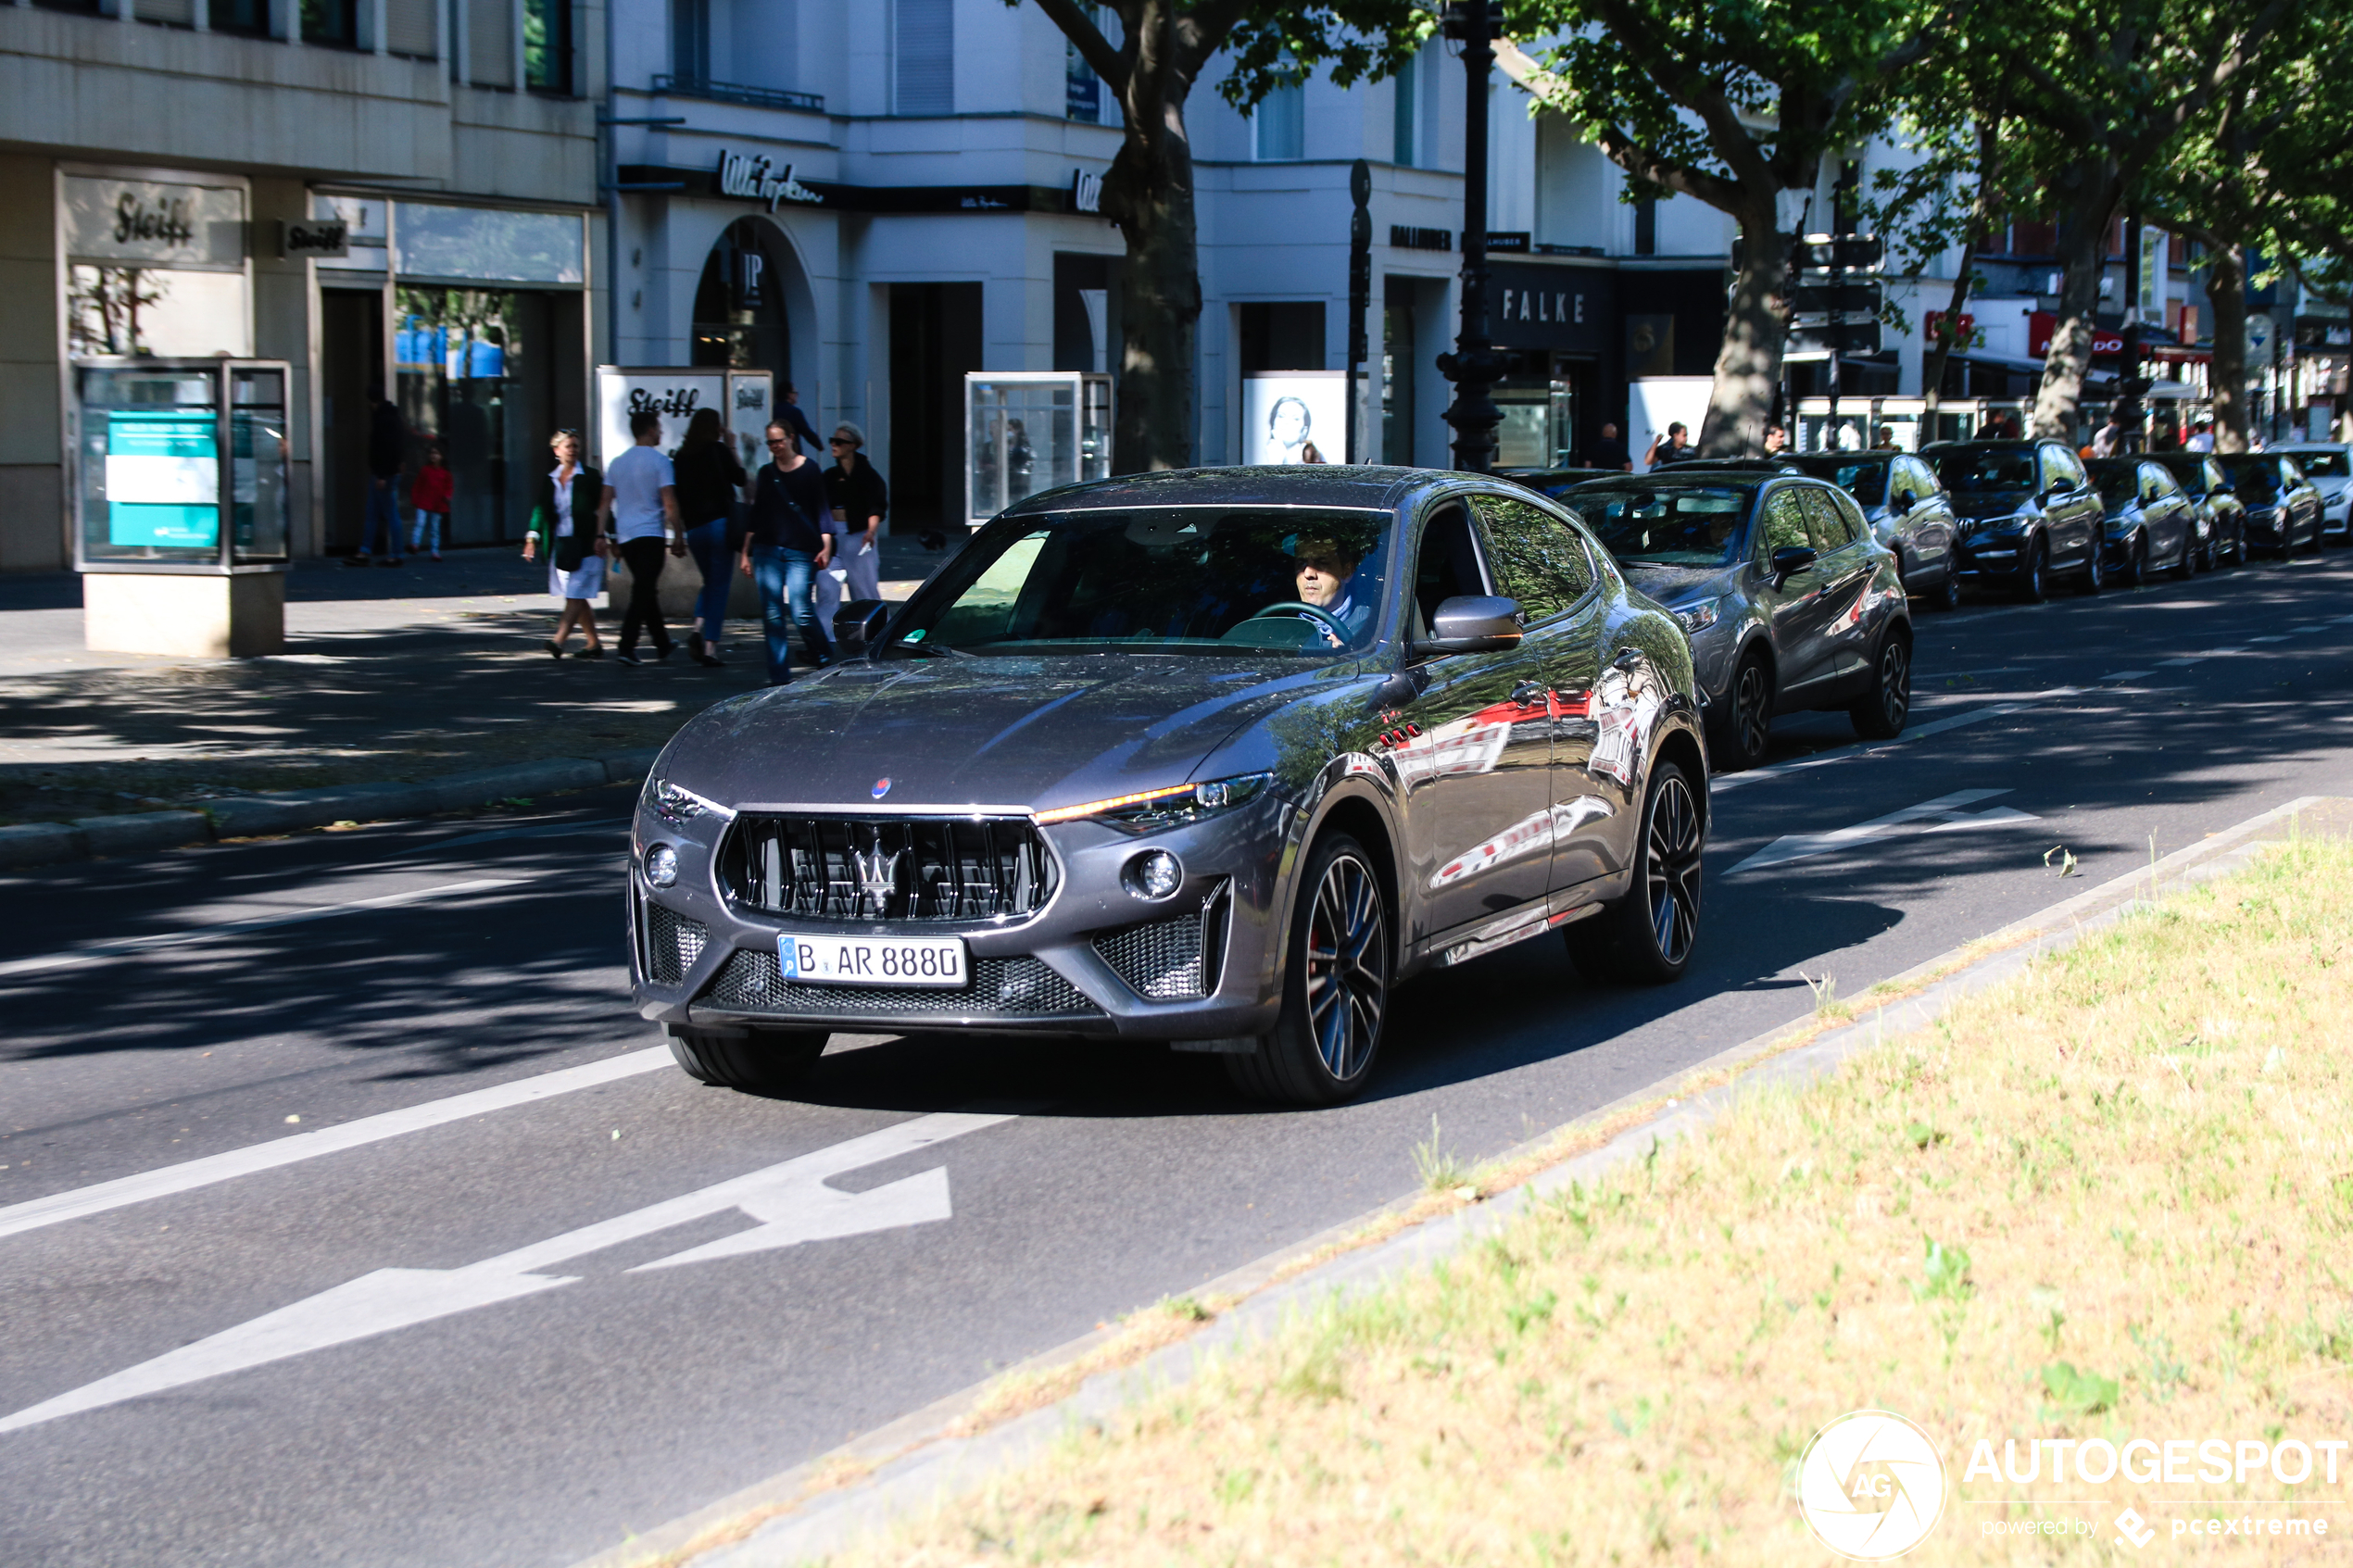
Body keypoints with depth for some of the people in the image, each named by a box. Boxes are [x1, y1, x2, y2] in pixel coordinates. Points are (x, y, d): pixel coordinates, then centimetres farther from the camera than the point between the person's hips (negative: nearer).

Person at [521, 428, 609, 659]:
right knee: (577, 597, 9)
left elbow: (603, 508, -1)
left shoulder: (590, 477, -2)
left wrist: (608, 538, -6)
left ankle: (558, 640, -21)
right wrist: (532, 538, 1)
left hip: (585, 546, -5)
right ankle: (593, 643, 18)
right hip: (559, 546, 5)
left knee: (575, 595, -12)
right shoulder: (549, 480, 11)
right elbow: (541, 510, 11)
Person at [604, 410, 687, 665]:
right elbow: (669, 503, -11)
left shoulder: (618, 463, 11)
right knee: (643, 593, -7)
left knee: (646, 590, 17)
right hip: (650, 534, -6)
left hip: (625, 536, 6)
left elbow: (606, 503, 11)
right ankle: (626, 648, -17)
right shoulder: (659, 462, -7)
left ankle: (662, 644, 26)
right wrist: (678, 536, -5)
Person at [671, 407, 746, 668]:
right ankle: (710, 647, -6)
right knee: (719, 585, 0)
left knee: (709, 582, 20)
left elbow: (677, 498, 7)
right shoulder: (718, 450, -5)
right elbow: (741, 479, 3)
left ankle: (698, 628, -5)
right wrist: (732, 449, 9)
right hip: (720, 523, -4)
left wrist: (681, 532, 14)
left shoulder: (681, 457, 7)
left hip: (694, 527, 4)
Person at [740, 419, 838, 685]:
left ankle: (825, 662, 11)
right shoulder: (765, 473, 13)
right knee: (772, 614, -3)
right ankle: (779, 675, 2)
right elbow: (755, 515, 16)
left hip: (801, 551, -4)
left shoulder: (809, 470, 2)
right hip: (767, 550, 4)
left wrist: (826, 544, -11)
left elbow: (821, 510, 0)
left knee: (800, 612, -11)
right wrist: (746, 553, 13)